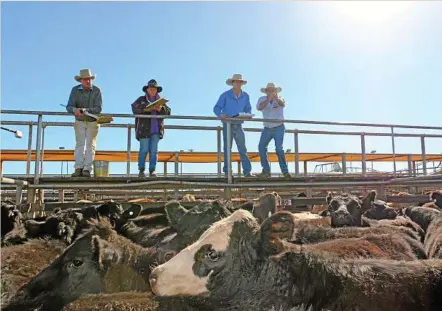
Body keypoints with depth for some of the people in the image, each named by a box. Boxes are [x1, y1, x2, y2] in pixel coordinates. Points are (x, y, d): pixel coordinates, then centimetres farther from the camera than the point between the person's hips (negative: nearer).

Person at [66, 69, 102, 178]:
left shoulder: (96, 90, -16)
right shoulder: (75, 90, -12)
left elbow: (98, 108, -24)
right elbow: (69, 107, -18)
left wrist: (86, 110, -40)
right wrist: (75, 110, -41)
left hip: (93, 122, -1)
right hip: (80, 121, 1)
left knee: (90, 144, -4)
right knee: (79, 144, -5)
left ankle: (87, 169, -6)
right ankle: (78, 169, -10)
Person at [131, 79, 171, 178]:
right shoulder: (141, 99, 11)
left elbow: (168, 111, 9)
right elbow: (134, 108, -6)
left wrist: (161, 109, -12)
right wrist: (146, 108, -19)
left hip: (156, 129, 2)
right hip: (144, 129, -2)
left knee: (154, 150, -2)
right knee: (144, 149, -6)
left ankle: (152, 170, 1)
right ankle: (141, 170, 1)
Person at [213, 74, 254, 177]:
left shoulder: (245, 96, 5)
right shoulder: (225, 95, -5)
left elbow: (248, 109, 13)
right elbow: (216, 108, -7)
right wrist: (221, 115, -27)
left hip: (238, 125, 3)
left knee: (242, 149, 0)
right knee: (227, 148, 2)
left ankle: (247, 171, 1)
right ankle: (227, 171, 8)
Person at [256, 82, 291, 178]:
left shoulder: (280, 99, -8)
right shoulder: (262, 99, -3)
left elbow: (282, 104, -33)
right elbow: (259, 107, -25)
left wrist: (276, 98, -56)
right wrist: (268, 99, -43)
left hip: (278, 128, -3)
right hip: (267, 128, 3)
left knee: (279, 148, -18)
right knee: (261, 147, -6)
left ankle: (285, 171, -13)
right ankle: (266, 170, 5)